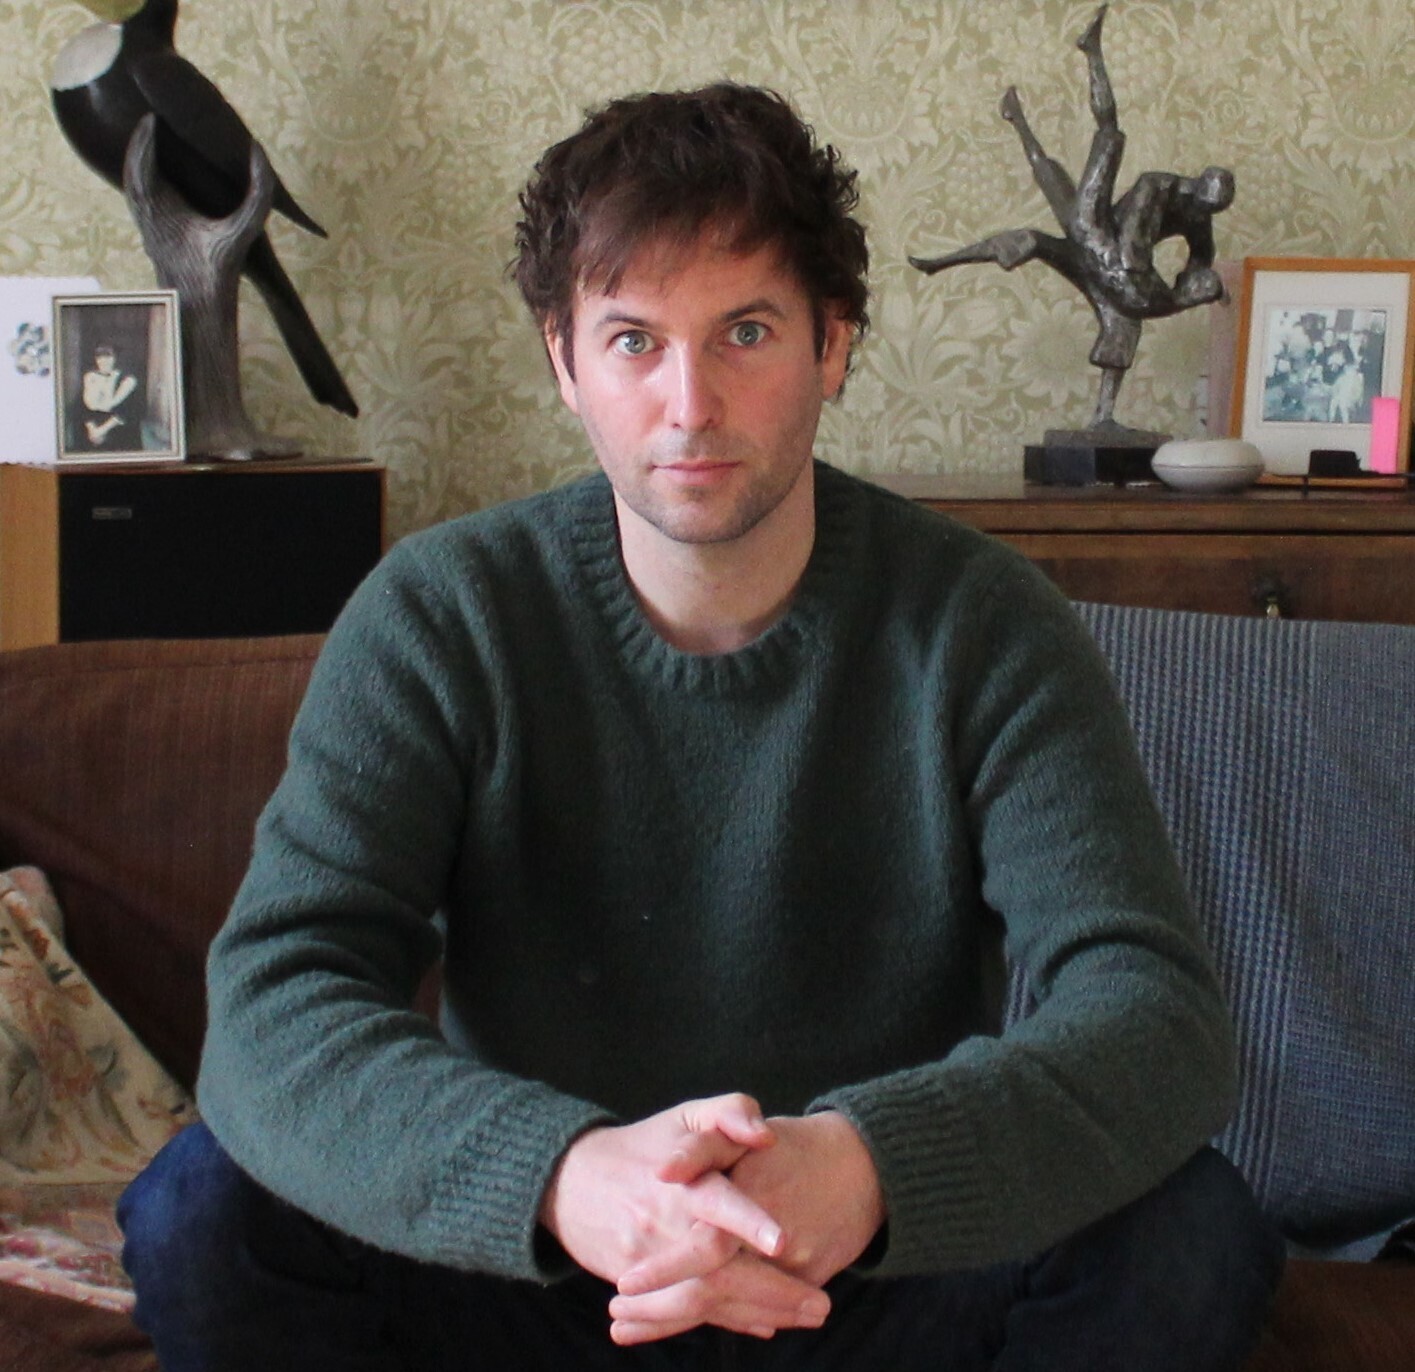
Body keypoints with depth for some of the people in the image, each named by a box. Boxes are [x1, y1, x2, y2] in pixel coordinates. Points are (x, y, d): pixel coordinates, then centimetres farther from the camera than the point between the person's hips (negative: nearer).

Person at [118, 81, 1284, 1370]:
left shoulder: (983, 628, -10)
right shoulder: (439, 616, -10)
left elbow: (1161, 1017, -21)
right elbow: (272, 1007, -21)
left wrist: (866, 1165, -42)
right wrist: (569, 1174, -42)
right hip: (531, 1261, 1)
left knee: (1188, 1229, -27)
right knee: (201, 1214, -24)